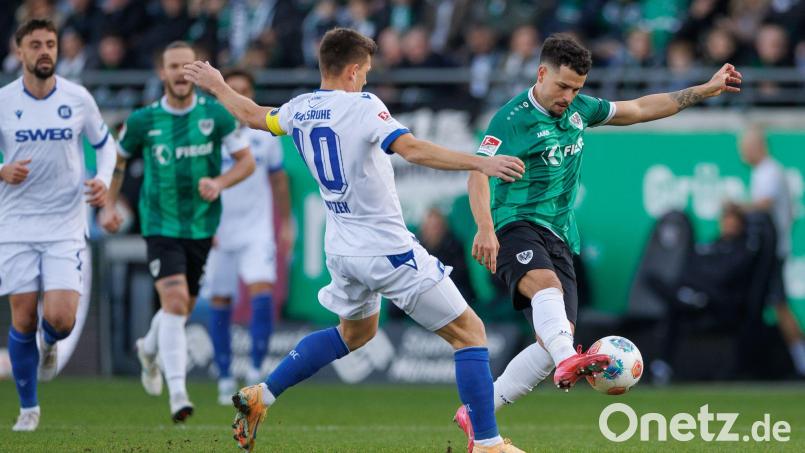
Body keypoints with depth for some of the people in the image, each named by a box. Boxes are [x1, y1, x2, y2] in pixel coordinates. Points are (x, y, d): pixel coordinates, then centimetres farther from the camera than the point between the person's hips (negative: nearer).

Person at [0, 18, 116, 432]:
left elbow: (104, 143, 14)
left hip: (65, 226, 0)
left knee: (60, 318, -14)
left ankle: (49, 344, 25)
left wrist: (103, 180, -5)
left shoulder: (78, 99, -2)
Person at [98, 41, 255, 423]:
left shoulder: (216, 115, -5)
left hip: (201, 226, 2)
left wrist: (220, 182, -19)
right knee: (175, 300, -20)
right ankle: (177, 392, -22)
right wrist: (109, 205, 4)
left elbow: (246, 161, 0)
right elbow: (117, 159, 13)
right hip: (160, 224, -2)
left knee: (182, 308, 15)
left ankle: (149, 349, 49)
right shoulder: (143, 120, -4)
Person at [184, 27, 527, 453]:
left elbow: (254, 116, 26)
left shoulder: (300, 109, 5)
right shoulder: (362, 106, -16)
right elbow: (412, 149, -31)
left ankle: (260, 396, 27)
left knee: (355, 332, 33)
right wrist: (479, 163, -37)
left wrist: (216, 85, 45)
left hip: (342, 251, 8)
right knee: (469, 332, -1)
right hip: (389, 251, -8)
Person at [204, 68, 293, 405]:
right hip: (218, 234, -1)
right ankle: (225, 378, 15)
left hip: (257, 230, 1)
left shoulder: (265, 134, 4)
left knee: (262, 291, -17)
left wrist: (286, 222, 16)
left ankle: (256, 370, -10)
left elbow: (278, 178, 16)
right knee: (220, 303, 4)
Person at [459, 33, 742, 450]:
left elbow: (638, 110, 24)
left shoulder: (578, 109, 14)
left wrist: (706, 90, 24)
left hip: (558, 238, 7)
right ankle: (568, 361, -66)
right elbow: (478, 172, -18)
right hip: (516, 228, -7)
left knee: (556, 340, -7)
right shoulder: (513, 118, -9)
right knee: (547, 284, -39)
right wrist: (485, 228, -33)